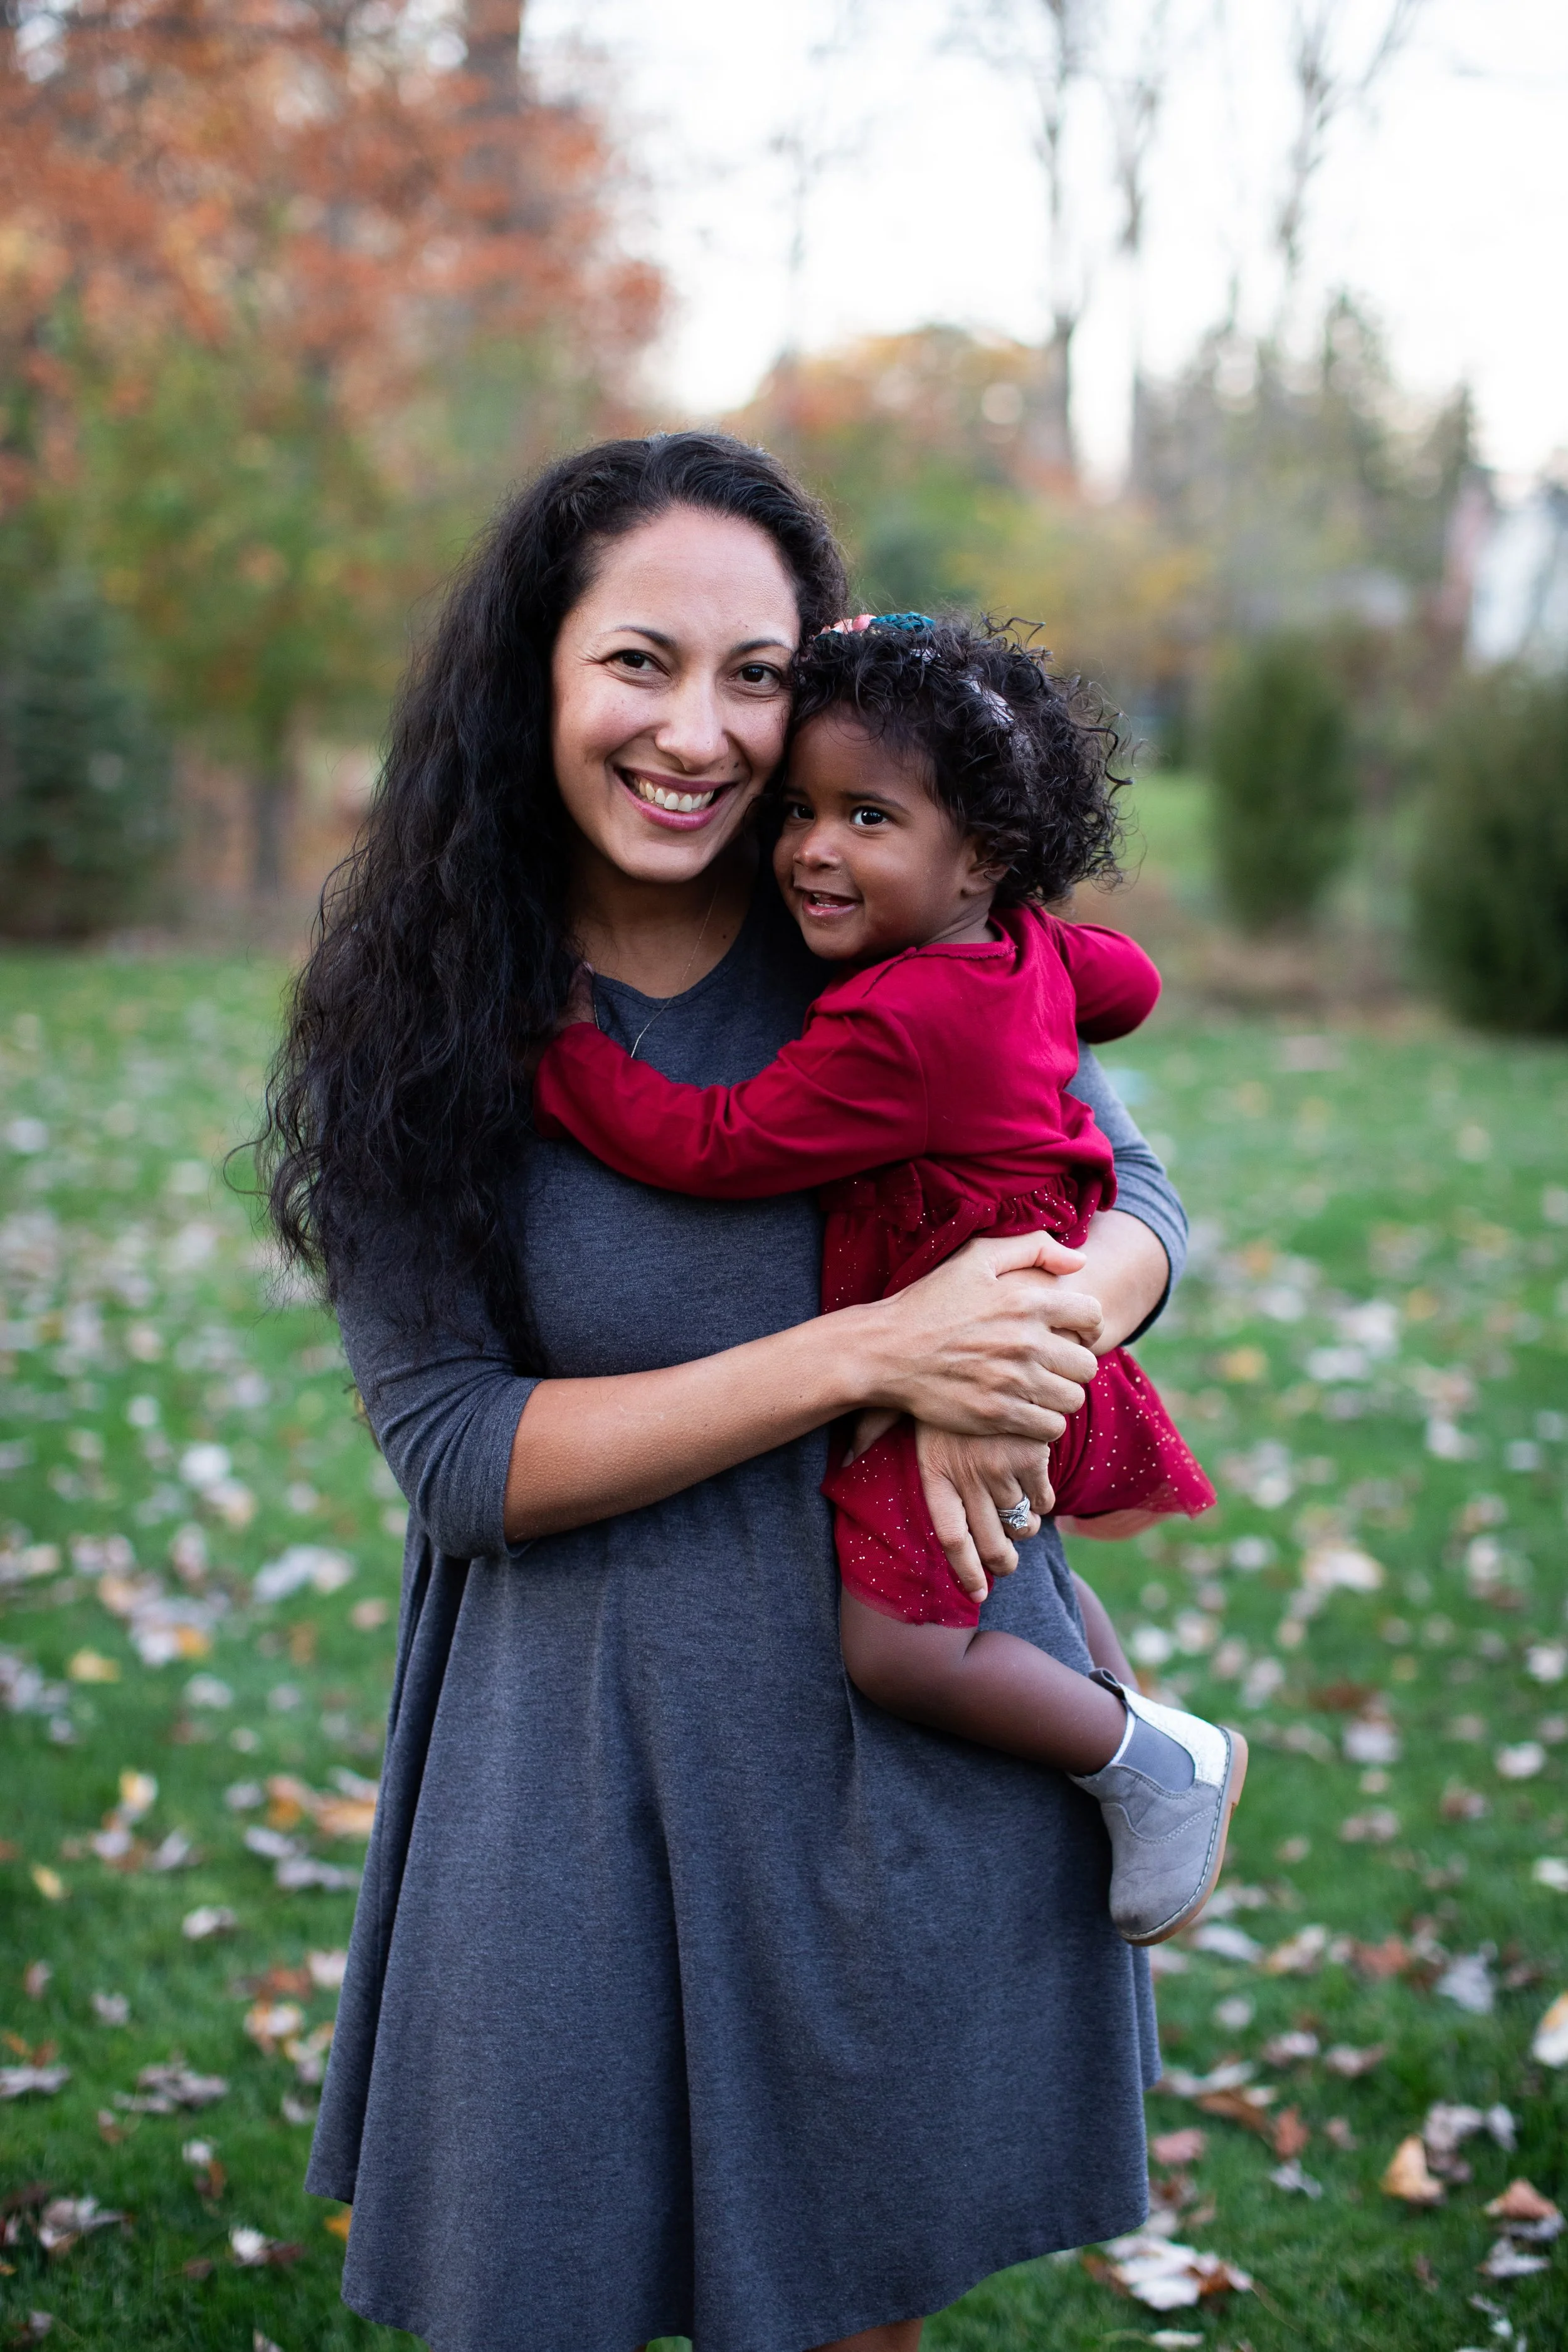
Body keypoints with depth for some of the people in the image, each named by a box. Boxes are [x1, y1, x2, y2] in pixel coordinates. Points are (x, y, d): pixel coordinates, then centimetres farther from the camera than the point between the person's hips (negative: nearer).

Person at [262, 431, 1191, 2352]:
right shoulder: (416, 1025, -9)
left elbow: (1134, 1202, 4)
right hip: (589, 1743, -1)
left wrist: (1022, 1347, -21)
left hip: (920, 1704, 2)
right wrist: (865, 1356, -23)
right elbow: (453, 1455, -13)